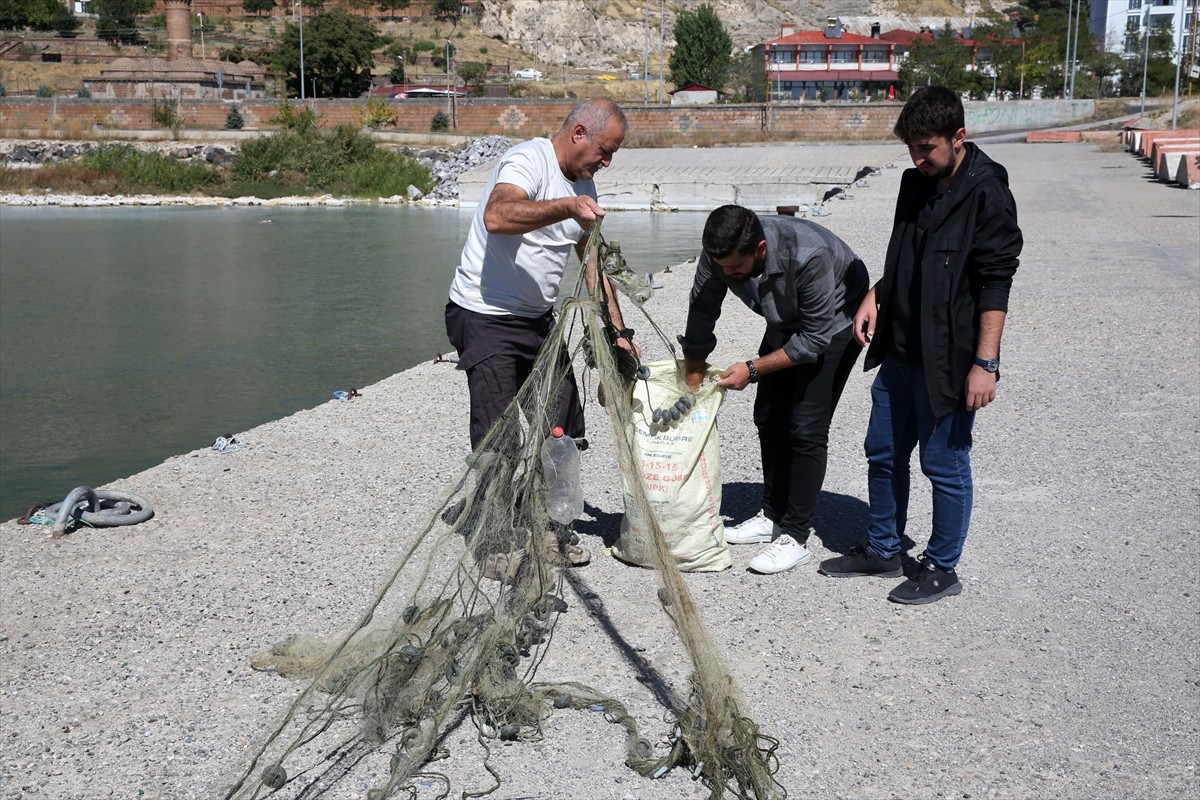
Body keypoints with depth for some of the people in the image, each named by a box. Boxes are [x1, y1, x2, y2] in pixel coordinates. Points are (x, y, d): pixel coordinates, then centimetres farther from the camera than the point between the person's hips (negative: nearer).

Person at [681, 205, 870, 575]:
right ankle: (772, 515, 24)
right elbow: (699, 325, -14)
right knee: (768, 417, 9)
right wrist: (691, 392, -10)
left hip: (835, 322, -6)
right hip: (787, 321, 6)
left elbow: (817, 338, -30)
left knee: (806, 427, -13)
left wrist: (753, 370, -28)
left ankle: (794, 536, -6)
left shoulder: (808, 256, -41)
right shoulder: (719, 254, -24)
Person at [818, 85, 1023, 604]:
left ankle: (942, 568, 20)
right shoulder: (916, 183, 9)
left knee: (944, 463, 4)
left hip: (948, 361, -8)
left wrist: (984, 363, -21)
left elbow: (995, 286, -18)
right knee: (884, 453, 16)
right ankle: (883, 550, 33)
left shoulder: (987, 195, -15)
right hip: (899, 350, 8)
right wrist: (875, 296, 5)